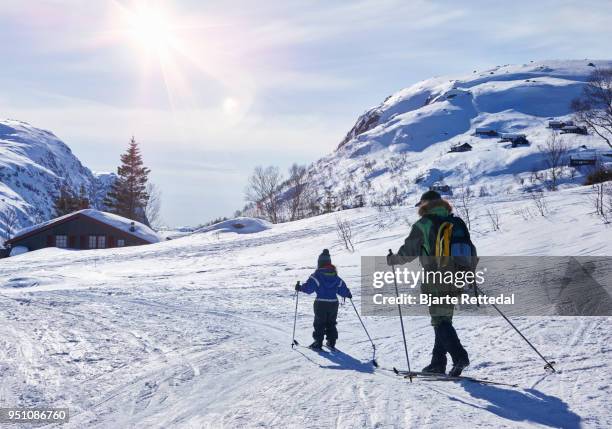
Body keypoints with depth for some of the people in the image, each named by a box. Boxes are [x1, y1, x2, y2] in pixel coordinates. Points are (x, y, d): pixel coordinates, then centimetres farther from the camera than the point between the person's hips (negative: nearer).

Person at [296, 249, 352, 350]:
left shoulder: (317, 274, -10)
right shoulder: (335, 275, 4)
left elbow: (309, 287, -18)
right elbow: (342, 288, 10)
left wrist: (300, 288, -3)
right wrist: (348, 294, 28)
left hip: (321, 303, -4)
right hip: (333, 303, 4)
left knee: (319, 324, 5)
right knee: (331, 323, 17)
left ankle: (318, 343, 3)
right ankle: (331, 342, 18)